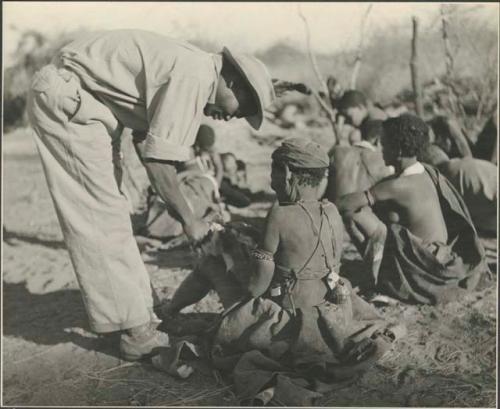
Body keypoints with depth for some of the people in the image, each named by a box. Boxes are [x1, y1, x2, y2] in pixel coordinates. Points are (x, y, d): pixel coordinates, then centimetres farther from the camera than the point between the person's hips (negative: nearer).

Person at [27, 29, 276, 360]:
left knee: (110, 217, 12)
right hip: (65, 98, -10)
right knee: (103, 221, -7)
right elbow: (157, 160, -20)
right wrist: (189, 220, -9)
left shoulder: (190, 68, 11)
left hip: (81, 102, 10)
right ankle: (139, 333, 0)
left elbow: (147, 145, 12)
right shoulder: (196, 75, -18)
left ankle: (139, 316, 21)